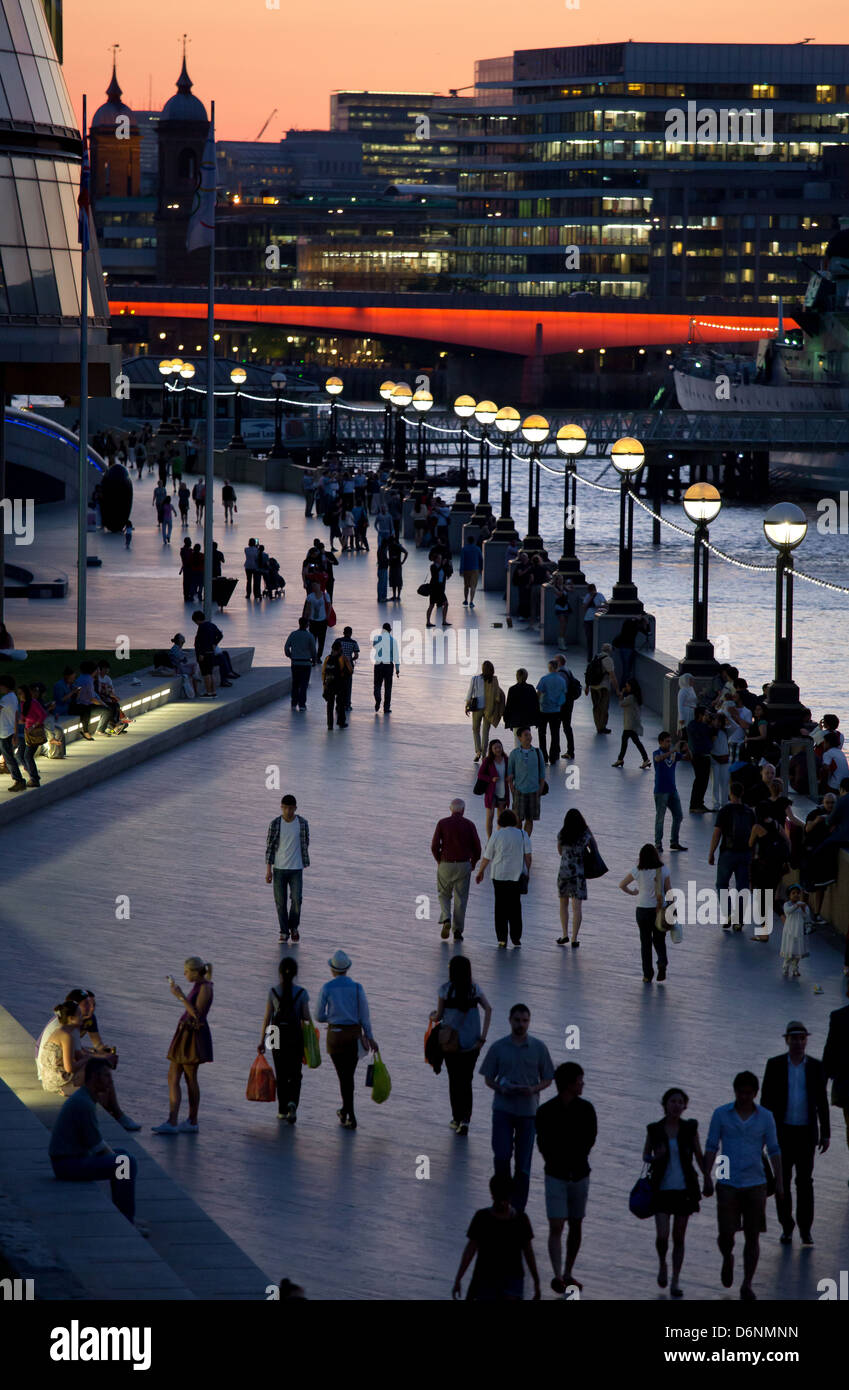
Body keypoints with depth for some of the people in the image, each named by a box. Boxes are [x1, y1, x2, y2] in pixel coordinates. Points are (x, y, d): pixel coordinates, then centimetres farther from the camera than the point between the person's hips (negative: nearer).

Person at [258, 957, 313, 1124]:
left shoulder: (273, 992, -5)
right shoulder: (301, 993, -6)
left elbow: (267, 1017, -4)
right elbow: (307, 1018, -5)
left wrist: (262, 1041, 1)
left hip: (278, 1036, 1)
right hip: (296, 1037, -1)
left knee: (281, 1075, 14)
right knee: (295, 1075, 7)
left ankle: (282, 1110, 18)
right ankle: (292, 1103, -17)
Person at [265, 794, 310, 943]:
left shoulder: (302, 823, -2)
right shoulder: (275, 824, -5)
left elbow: (305, 845, 8)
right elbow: (269, 847, -2)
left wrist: (305, 864, 13)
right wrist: (268, 870, -5)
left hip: (296, 869, 0)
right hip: (279, 869, 0)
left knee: (297, 899, -8)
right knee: (281, 902, 2)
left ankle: (294, 926, 17)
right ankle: (284, 932, 14)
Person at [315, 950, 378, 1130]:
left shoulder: (327, 988, -6)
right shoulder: (357, 987, -3)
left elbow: (319, 1016, -2)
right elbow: (364, 1015, -2)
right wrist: (369, 1037, 4)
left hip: (335, 1034, -2)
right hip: (354, 1034, 2)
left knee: (344, 1076, 0)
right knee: (349, 1075, 18)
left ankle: (351, 1118, -5)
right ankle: (346, 1110, 32)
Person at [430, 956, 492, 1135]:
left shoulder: (445, 989, -8)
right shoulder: (475, 989, 0)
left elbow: (439, 1016, -5)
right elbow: (488, 1009, -8)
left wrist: (433, 1017, 20)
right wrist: (482, 1037, -7)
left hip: (452, 1042, -2)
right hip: (472, 1043, 2)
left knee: (454, 1080, 13)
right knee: (467, 1080, 10)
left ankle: (457, 1119, 18)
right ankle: (465, 1119, -3)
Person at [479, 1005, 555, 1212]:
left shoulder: (539, 1047, 1)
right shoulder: (498, 1047, 0)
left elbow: (547, 1078, 6)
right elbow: (488, 1078, 5)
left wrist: (533, 1089, -15)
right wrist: (501, 1088, -16)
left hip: (528, 1110, 0)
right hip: (503, 1109, 0)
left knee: (523, 1162, 3)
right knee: (502, 1156, -11)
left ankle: (518, 1208, 12)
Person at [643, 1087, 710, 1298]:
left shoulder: (690, 1128, 0)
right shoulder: (654, 1129, -2)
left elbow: (699, 1156, 10)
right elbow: (645, 1156, 9)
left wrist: (707, 1179, 6)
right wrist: (656, 1157, -13)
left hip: (684, 1188, 1)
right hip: (662, 1188, -1)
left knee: (679, 1237, 5)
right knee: (662, 1235, -11)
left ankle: (676, 1282, 14)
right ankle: (662, 1265, 20)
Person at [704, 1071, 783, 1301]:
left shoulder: (765, 1117, 0)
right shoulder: (721, 1114, -1)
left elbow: (774, 1150, 5)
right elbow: (711, 1147, 1)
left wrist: (779, 1182, -1)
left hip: (755, 1185, 1)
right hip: (728, 1185, -1)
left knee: (752, 1237, 0)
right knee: (726, 1235, -6)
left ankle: (747, 1285, 11)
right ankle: (727, 1259, 29)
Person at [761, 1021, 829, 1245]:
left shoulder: (815, 1066, 0)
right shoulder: (775, 1065, -2)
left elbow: (822, 1102, 4)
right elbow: (766, 1100, 0)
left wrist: (826, 1134, 2)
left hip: (806, 1133, 0)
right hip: (782, 1132, 0)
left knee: (805, 1181, 1)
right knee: (782, 1180, 4)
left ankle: (805, 1229, 9)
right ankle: (787, 1228, 14)